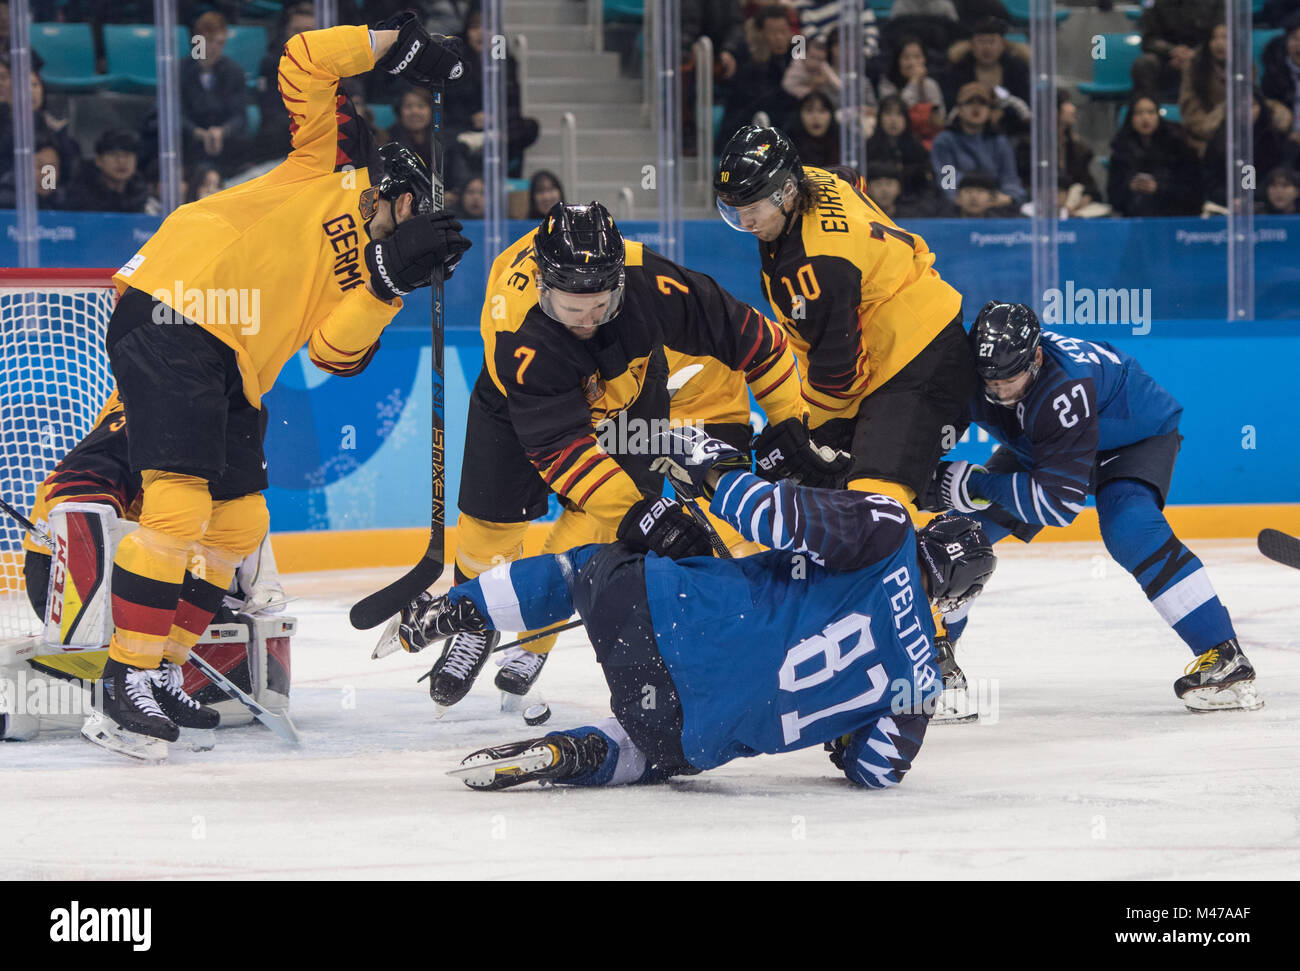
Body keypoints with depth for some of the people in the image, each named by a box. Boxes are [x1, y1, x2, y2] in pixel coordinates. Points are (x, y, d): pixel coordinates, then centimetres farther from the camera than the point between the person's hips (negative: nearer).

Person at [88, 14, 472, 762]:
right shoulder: (337, 164, 9)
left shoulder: (364, 272, 23)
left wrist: (388, 280, -4)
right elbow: (304, 63, 0)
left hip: (233, 374, 9)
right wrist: (397, 44, -1)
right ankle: (126, 680, -13)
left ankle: (166, 669, 21)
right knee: (179, 505, -17)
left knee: (240, 525, 11)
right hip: (170, 323, -9)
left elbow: (334, 351, 4)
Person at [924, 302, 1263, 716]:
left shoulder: (1063, 390, -44)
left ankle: (1225, 658, -30)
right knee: (969, 522, -5)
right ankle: (935, 651, 13)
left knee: (1129, 528, -33)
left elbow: (1060, 500, -45)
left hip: (1138, 431, -7)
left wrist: (974, 484, -45)